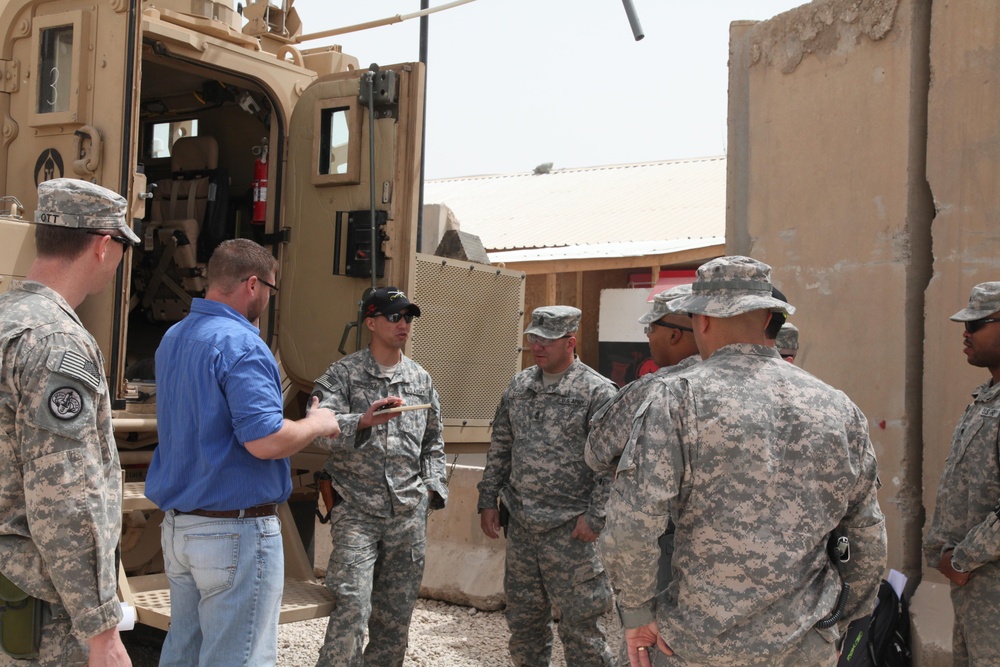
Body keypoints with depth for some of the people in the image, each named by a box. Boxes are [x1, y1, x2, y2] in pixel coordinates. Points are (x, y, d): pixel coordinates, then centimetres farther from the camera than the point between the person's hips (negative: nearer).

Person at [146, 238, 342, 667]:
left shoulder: (172, 339, 11)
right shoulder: (241, 345, -18)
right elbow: (266, 441, -25)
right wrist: (318, 424, -9)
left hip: (176, 522, 9)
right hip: (235, 530, -9)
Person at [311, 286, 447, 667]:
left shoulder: (421, 379, 11)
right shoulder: (342, 374, -2)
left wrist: (432, 488, 7)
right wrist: (363, 420, -35)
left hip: (408, 515, 4)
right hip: (356, 511, -4)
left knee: (397, 612, 10)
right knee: (353, 608, -14)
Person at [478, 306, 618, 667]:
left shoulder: (597, 391, -9)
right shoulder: (518, 386, 10)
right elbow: (500, 448, 16)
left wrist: (595, 517, -15)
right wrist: (488, 500, 12)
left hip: (570, 529, -6)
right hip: (521, 525, 6)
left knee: (579, 622, 1)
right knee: (523, 615, 16)